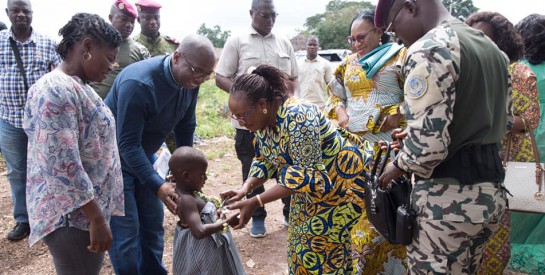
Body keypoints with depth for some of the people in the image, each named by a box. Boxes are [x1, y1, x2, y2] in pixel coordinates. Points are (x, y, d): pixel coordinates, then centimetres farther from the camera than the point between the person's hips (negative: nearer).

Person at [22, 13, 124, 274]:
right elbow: (63, 166, -26)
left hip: (85, 207, 10)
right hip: (70, 214, -10)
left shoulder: (77, 86, 11)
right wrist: (97, 219, -22)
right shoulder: (57, 90, -21)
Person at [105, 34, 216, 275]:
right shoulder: (138, 83, -31)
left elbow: (185, 128, 3)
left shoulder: (190, 82, -9)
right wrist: (157, 185, -38)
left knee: (153, 223, 12)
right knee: (125, 231, -4)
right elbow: (127, 144, -30)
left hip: (143, 156, 7)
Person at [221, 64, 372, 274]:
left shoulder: (297, 117, -34)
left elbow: (306, 174, -33)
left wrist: (255, 202, -35)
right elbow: (265, 161, 4)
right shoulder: (262, 120, -7)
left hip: (343, 177, -8)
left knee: (321, 247, -1)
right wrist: (245, 189, -14)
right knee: (302, 242, 14)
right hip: (313, 184, 8)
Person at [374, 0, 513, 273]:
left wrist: (398, 166, -5)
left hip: (446, 197, -9)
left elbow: (428, 145, -27)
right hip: (492, 189, 9)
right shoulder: (492, 48, 11)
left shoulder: (428, 49, -18)